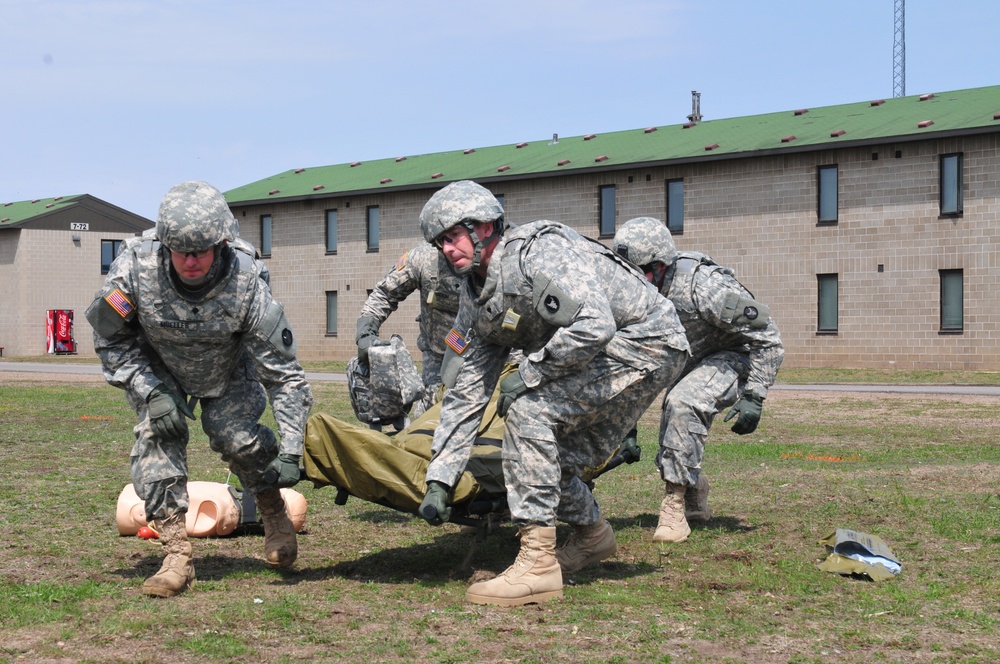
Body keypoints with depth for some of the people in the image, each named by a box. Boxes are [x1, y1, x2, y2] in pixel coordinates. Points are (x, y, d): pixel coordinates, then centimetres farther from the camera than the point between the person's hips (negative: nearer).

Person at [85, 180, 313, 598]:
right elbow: (109, 337, -15)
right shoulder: (135, 267, -34)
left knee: (237, 439, -17)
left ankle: (274, 514, 14)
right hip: (156, 369, 1)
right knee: (157, 437, -19)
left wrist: (291, 450, -33)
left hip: (228, 374, 0)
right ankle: (177, 555, -13)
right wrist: (150, 393, -25)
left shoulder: (246, 285, -35)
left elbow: (284, 373, -28)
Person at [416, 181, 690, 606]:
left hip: (647, 344, -9)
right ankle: (592, 536, 36)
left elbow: (594, 326, -34)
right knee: (543, 453, 7)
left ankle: (538, 564, -20)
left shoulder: (539, 252, -23)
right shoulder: (476, 300, 3)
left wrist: (528, 373, -24)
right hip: (605, 351, 9)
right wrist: (439, 479, -3)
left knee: (529, 409, -22)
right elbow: (464, 391, 2)